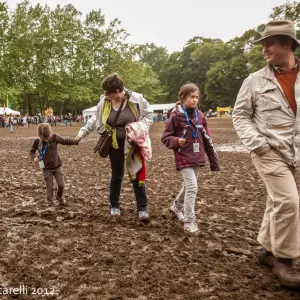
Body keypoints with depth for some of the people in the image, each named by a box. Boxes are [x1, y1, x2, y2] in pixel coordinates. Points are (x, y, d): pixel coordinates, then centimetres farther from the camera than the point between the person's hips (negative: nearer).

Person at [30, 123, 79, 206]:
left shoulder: (54, 137, -12)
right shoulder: (37, 142, -10)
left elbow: (65, 141, -4)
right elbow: (32, 151, 7)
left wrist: (76, 141, -17)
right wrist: (34, 158, -12)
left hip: (57, 166, 1)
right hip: (46, 169, -1)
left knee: (61, 185, 5)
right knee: (50, 188, 4)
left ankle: (59, 197, 35)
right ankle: (50, 203, 23)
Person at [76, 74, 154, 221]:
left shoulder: (136, 98, -13)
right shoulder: (104, 102, -4)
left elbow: (149, 114, 0)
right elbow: (94, 120, 10)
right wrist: (82, 132, 9)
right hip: (115, 145, 2)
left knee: (137, 175, 1)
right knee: (116, 176, 11)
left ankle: (142, 208, 11)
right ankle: (114, 205, 29)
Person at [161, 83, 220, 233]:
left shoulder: (200, 116, 5)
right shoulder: (175, 116, -11)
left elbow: (207, 139, 9)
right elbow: (165, 138, -6)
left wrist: (214, 161, 10)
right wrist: (176, 141, -29)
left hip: (197, 158, 6)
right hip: (184, 158, -6)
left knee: (188, 186, 19)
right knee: (192, 187, -12)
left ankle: (177, 207, 46)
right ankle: (189, 222, 2)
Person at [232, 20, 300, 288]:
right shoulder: (255, 81, -1)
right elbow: (240, 115, 3)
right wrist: (256, 143, -9)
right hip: (270, 152, -3)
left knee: (278, 203, 12)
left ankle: (268, 250, 30)